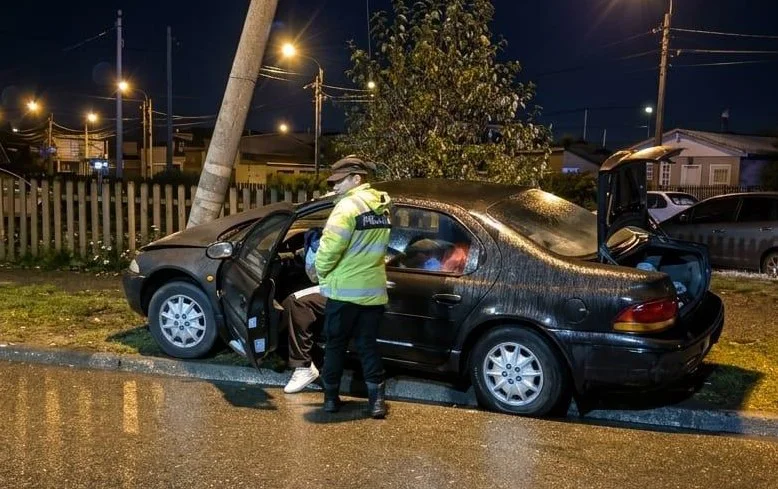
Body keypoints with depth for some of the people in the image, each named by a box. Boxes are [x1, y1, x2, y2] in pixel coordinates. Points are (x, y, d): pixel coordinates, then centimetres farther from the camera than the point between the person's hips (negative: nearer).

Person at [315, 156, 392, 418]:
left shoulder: (349, 205, -15)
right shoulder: (382, 208, 9)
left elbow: (330, 248, -19)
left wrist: (321, 271, -4)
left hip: (344, 290, -6)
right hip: (373, 290, 6)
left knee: (335, 344, 9)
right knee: (367, 345, 12)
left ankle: (331, 397, 19)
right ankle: (376, 399, 8)